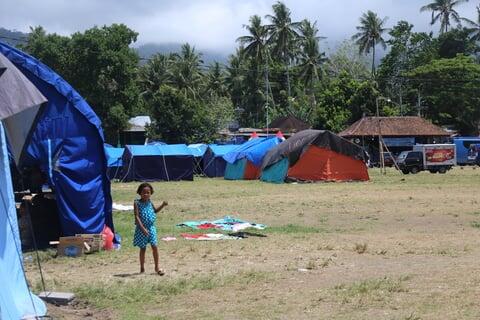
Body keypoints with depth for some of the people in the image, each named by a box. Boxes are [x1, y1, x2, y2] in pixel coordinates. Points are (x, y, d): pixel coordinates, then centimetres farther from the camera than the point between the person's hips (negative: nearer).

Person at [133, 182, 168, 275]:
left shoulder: (149, 202, 6)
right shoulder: (137, 203, -11)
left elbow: (155, 210, 26)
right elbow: (137, 217, -17)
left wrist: (162, 205, 10)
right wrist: (143, 228, -25)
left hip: (151, 227, 4)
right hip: (141, 229, -4)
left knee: (154, 246, -2)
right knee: (143, 248, 6)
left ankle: (157, 267, 8)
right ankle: (142, 268, 20)